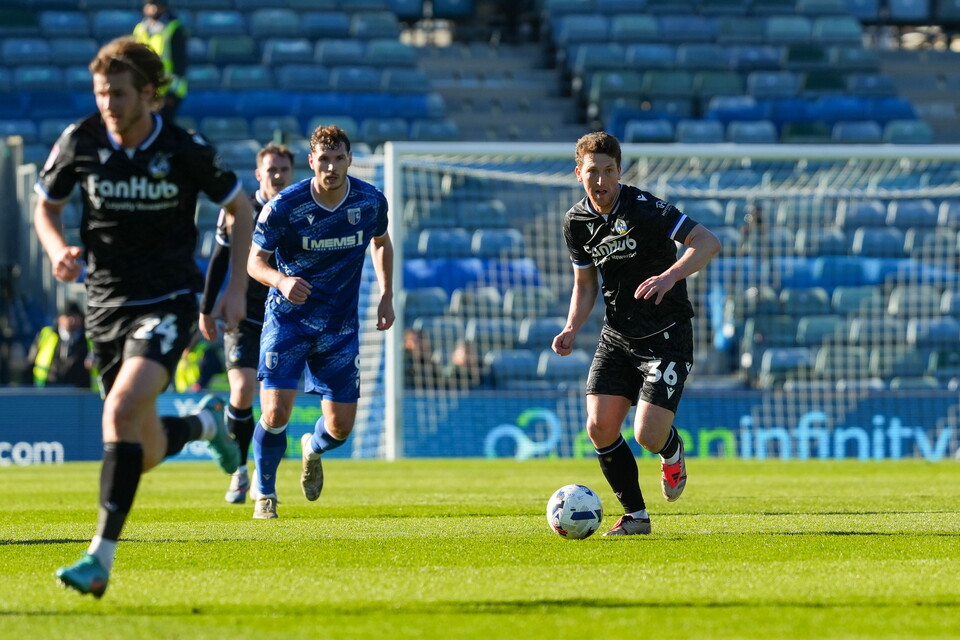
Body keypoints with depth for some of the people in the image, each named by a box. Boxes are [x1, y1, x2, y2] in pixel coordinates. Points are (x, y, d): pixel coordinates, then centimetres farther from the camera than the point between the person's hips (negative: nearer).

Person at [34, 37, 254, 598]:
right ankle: (206, 422, 47)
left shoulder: (186, 151, -9)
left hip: (168, 303, -4)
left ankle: (102, 560, -28)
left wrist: (237, 288, -2)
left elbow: (241, 210, 5)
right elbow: (46, 207, 11)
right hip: (107, 306, 4)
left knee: (123, 408, -29)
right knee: (146, 454, 8)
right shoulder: (79, 143, -4)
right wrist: (59, 251, -10)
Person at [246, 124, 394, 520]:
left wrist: (386, 296, 6)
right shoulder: (284, 206, -16)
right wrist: (282, 281, -31)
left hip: (340, 325, 3)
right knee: (276, 413, -16)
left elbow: (381, 243, 16)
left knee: (341, 427, 1)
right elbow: (254, 260, -9)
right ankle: (265, 494, 9)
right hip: (288, 319, -3)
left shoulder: (370, 201, -6)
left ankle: (313, 449, 40)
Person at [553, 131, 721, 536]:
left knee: (648, 436, -15)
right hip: (616, 336, 6)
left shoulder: (644, 208, -16)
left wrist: (669, 276, -37)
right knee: (600, 428, -7)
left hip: (666, 335, -6)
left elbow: (708, 242, -22)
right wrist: (572, 328, -1)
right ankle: (635, 515, 12)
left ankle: (672, 452, 25)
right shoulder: (576, 222, 3)